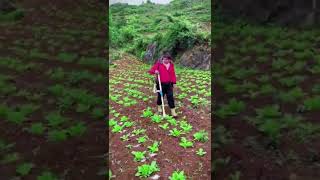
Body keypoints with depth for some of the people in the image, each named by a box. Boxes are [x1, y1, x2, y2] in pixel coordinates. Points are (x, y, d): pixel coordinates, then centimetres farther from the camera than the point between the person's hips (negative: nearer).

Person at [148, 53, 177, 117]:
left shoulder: (171, 65, 5)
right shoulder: (158, 63, -7)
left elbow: (173, 74, 10)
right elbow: (151, 70, -7)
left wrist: (174, 82, 7)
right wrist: (155, 71, -29)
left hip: (169, 84, 3)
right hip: (160, 84, -2)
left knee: (170, 97, 1)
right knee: (160, 96, 12)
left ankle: (173, 111, 7)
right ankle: (159, 107, 39)